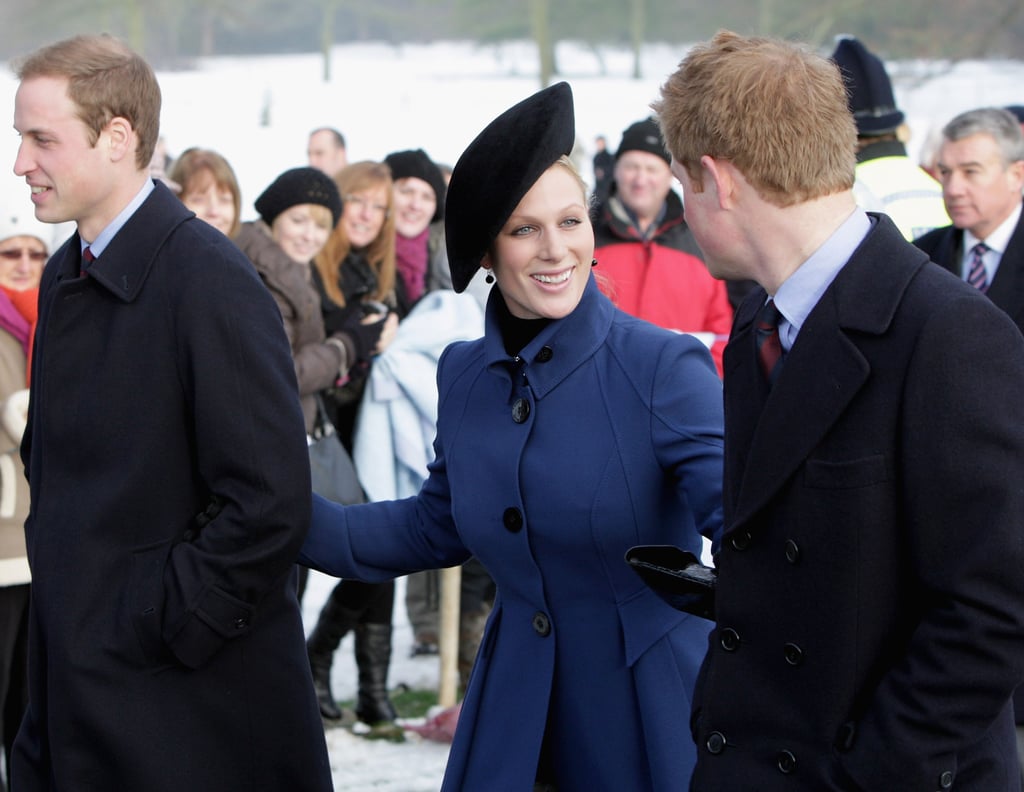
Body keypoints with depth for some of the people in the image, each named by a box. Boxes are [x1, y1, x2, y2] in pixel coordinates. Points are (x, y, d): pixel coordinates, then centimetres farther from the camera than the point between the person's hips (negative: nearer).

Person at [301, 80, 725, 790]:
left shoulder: (663, 368, -13)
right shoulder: (464, 375, 4)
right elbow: (439, 526, 16)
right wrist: (298, 519, 4)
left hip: (650, 721, -4)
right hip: (514, 723, 5)